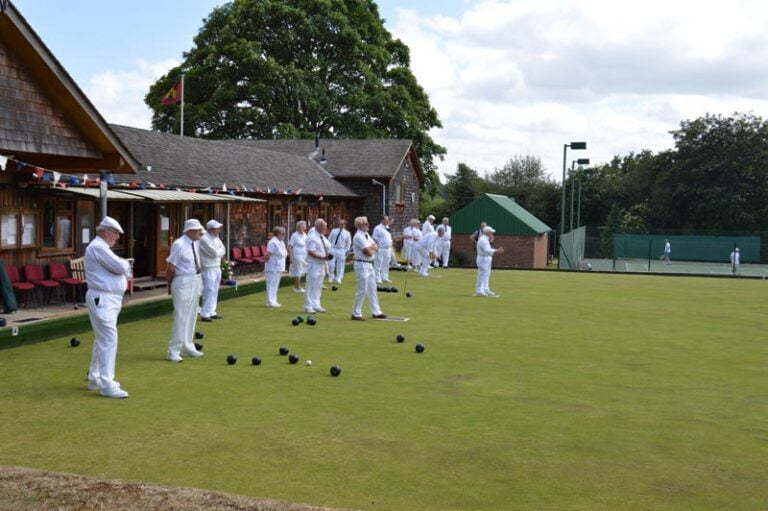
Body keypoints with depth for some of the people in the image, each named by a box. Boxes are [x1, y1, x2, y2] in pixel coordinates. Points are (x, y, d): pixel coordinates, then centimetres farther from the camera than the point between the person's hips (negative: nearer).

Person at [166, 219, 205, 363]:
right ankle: (173, 351, -1)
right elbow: (171, 267, -13)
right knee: (181, 317, -8)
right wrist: (170, 285, -4)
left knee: (191, 316, 15)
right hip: (183, 283, -8)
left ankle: (187, 347, 26)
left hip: (196, 282, 8)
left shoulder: (196, 243, 7)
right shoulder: (179, 245, -16)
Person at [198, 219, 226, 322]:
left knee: (215, 291, 12)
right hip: (208, 269, -9)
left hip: (217, 268, 9)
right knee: (209, 291, -10)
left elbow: (223, 251, 10)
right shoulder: (204, 239, -16)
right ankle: (205, 314, -5)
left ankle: (211, 312, 19)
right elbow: (215, 253, -21)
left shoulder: (216, 237, 12)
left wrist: (218, 252, -9)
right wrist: (220, 250, -2)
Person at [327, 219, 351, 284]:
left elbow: (348, 243, 8)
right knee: (331, 264, -4)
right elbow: (329, 240, 8)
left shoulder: (347, 233, 2)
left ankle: (338, 279, 16)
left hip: (341, 250, 0)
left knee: (340, 265, 4)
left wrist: (346, 251, 2)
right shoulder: (333, 231, 3)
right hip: (333, 249, 0)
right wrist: (329, 248, 3)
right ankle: (331, 277, 15)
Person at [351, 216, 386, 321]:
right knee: (362, 290, -5)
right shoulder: (359, 237, -17)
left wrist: (370, 248, -10)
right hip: (362, 265, -10)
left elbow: (376, 247, 10)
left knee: (372, 289, 14)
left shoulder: (367, 235, 13)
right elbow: (368, 252, -21)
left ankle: (376, 312, 22)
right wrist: (373, 248, -1)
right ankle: (356, 314, 3)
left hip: (369, 264, 10)